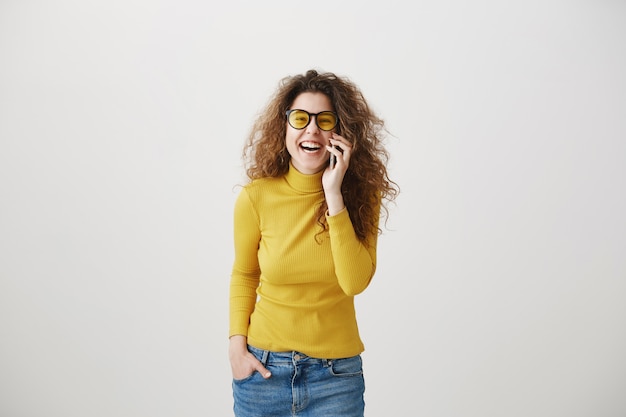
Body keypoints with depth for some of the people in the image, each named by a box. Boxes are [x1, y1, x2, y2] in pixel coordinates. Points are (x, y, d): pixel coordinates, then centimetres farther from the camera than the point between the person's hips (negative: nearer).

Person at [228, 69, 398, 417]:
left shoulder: (361, 194, -8)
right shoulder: (256, 197, -10)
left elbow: (355, 282, -20)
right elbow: (244, 275, 6)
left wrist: (334, 196, -23)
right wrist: (237, 342, -4)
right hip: (264, 368, 0)